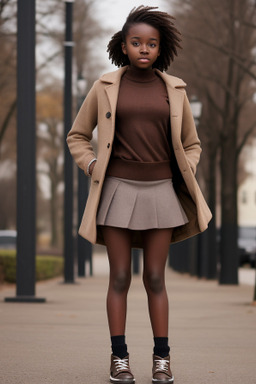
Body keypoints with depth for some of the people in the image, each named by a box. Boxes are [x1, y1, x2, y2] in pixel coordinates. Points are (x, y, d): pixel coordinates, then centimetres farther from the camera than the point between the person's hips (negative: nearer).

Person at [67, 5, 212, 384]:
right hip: (118, 193, -1)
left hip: (160, 193, 1)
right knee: (120, 278, 0)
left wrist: (183, 180, 0)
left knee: (155, 279, 2)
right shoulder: (105, 87, 2)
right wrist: (96, 172, -3)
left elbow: (191, 145, 15)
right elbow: (77, 137, 11)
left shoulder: (173, 89, 6)